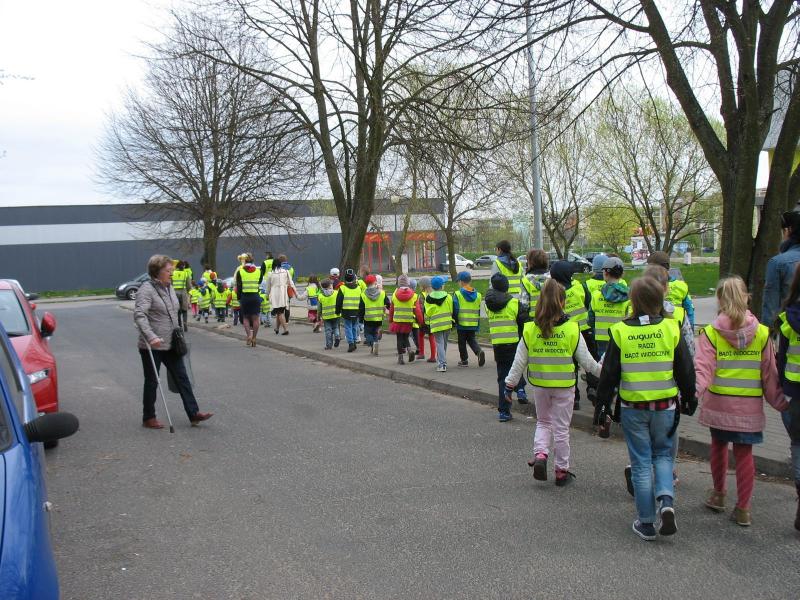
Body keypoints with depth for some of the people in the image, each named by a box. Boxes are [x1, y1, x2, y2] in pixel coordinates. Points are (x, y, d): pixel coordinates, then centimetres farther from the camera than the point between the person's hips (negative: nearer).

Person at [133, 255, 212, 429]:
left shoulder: (169, 287, 10)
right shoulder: (147, 289, -15)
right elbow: (139, 314, -26)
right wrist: (150, 337, -36)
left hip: (171, 345, 7)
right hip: (152, 347, -7)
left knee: (182, 378, 5)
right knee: (152, 382, 5)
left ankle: (193, 414, 8)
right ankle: (148, 419, 19)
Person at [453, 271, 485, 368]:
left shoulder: (457, 294, -12)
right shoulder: (477, 295, 3)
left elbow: (455, 310, -13)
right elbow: (478, 311, 8)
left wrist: (454, 321, 1)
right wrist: (478, 325, 14)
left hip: (461, 323, -4)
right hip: (473, 324, 4)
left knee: (462, 342, 10)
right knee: (472, 339, 17)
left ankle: (464, 360, 17)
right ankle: (479, 351, -10)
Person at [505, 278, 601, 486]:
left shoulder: (529, 330, -8)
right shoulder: (572, 330, -12)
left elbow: (519, 362, -3)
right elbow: (587, 361, -4)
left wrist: (509, 385, 8)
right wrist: (602, 372, 14)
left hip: (539, 386, 2)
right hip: (564, 387, -1)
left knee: (543, 422, 22)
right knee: (561, 428, 11)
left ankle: (540, 454, 0)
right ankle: (562, 471, 19)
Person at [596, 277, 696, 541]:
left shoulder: (620, 331, -8)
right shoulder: (671, 328, -5)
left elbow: (609, 372, -3)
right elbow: (686, 370, 2)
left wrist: (604, 401, 8)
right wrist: (689, 400, 16)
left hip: (633, 408, -1)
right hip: (665, 407, 1)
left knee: (641, 464, 9)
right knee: (663, 454, 20)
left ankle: (646, 523, 14)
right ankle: (666, 501, -4)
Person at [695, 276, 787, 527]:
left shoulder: (710, 333, -8)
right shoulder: (762, 333, -2)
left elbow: (702, 368, -19)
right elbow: (770, 375, 3)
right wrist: (780, 402, 12)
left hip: (718, 403, 0)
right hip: (749, 406, 1)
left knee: (719, 445, 20)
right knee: (744, 453, 8)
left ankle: (718, 495, 33)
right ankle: (743, 508, 12)